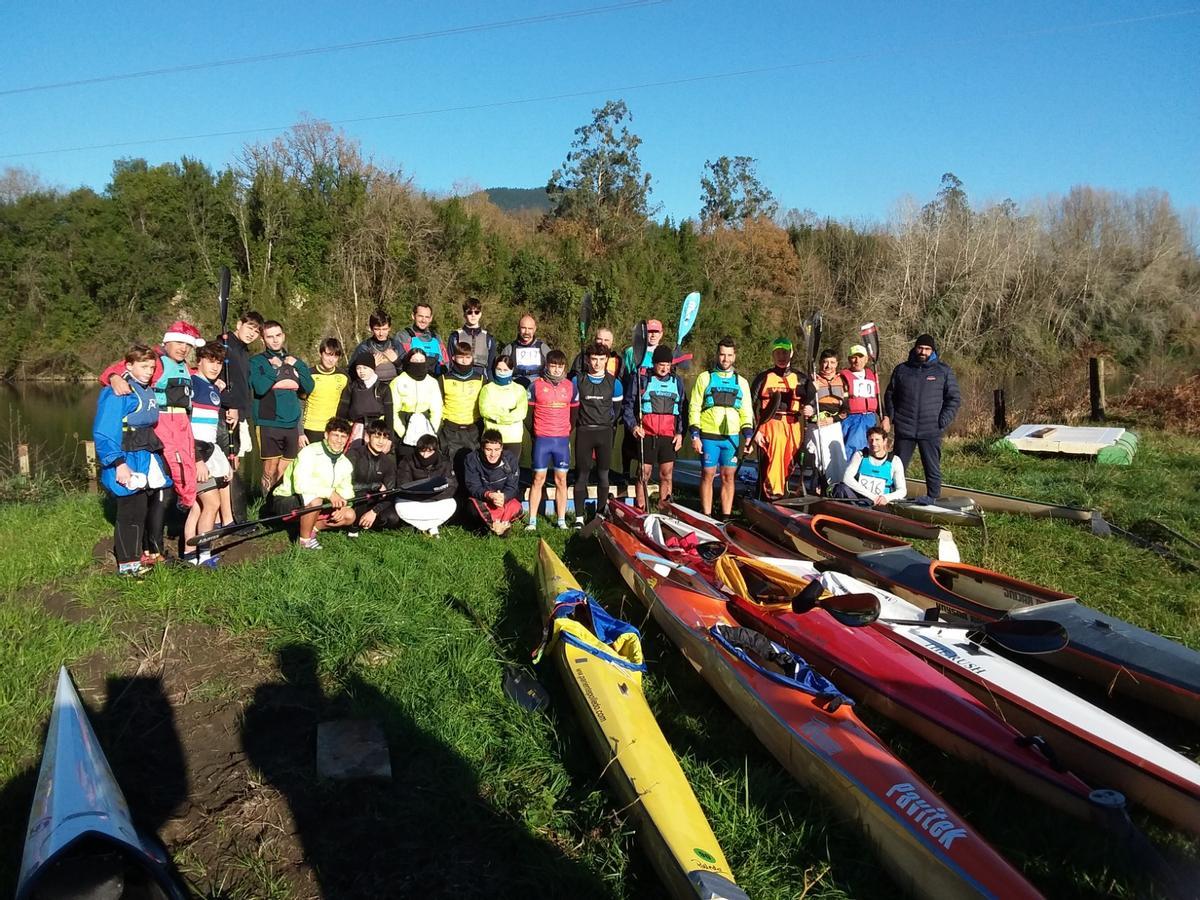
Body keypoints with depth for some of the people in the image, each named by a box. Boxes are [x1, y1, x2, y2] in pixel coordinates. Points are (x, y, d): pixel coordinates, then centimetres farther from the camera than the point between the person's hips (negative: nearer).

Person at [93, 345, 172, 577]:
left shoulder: (149, 392, 13)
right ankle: (127, 564, 5)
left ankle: (144, 554, 28)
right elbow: (103, 433, -18)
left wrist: (158, 457, 20)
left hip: (151, 462, 9)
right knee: (131, 512, -4)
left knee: (152, 509, 15)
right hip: (128, 463, -9)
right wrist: (118, 463, -23)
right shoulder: (118, 393, -13)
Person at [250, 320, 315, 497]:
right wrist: (278, 369, -4)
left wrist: (296, 365, -3)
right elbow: (260, 387, -14)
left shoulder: (294, 361, 17)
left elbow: (308, 387, 6)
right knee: (270, 470, -5)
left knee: (285, 472, 5)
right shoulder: (257, 361, 5)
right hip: (269, 423, -4)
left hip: (292, 423, 4)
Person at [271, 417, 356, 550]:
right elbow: (300, 485, -33)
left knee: (349, 516, -9)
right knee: (315, 499, -37)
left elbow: (346, 491, 2)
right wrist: (329, 492, -36)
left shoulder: (345, 464, 2)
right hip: (286, 500, -7)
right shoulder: (310, 452, -21)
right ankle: (304, 539, -17)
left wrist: (342, 505, -19)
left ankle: (312, 528, 2)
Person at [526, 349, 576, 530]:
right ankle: (532, 521, 6)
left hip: (562, 440, 2)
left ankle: (562, 521, 11)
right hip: (542, 439, -2)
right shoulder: (536, 385, -1)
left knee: (561, 480, 5)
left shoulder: (570, 386, 6)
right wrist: (534, 433, 3)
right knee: (538, 479, 0)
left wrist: (569, 432, 9)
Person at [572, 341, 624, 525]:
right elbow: (571, 406, 6)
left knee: (603, 474, 6)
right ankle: (579, 517, 2)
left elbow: (617, 408, 12)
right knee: (582, 474, -1)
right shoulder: (577, 381, 0)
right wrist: (577, 423, 4)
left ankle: (600, 514, 16)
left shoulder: (614, 383, 3)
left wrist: (609, 426, 10)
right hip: (584, 432, -1)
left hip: (605, 432, 1)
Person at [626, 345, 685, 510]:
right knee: (644, 474, -1)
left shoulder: (676, 381, 12)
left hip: (669, 436, 3)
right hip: (646, 434, -3)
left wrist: (680, 432, 6)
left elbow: (683, 409, 14)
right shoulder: (643, 379, 3)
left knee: (667, 474, 3)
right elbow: (628, 405, 4)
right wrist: (633, 425, -10)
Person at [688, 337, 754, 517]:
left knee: (729, 477, 4)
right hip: (708, 436, -2)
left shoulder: (741, 382, 13)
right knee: (707, 475, 1)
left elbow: (746, 412, 15)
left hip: (732, 437, 2)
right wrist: (695, 435, -6)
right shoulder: (705, 378, 5)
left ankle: (726, 516, 10)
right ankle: (706, 516, 8)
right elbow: (694, 408, 2)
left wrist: (748, 435, 2)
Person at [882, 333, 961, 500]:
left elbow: (954, 399, 5)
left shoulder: (943, 371, 5)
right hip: (904, 429, 1)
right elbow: (890, 395, 17)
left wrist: (943, 422, -5)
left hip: (931, 431, -1)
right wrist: (888, 416, 3)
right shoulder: (901, 369, 9)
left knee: (933, 470, 3)